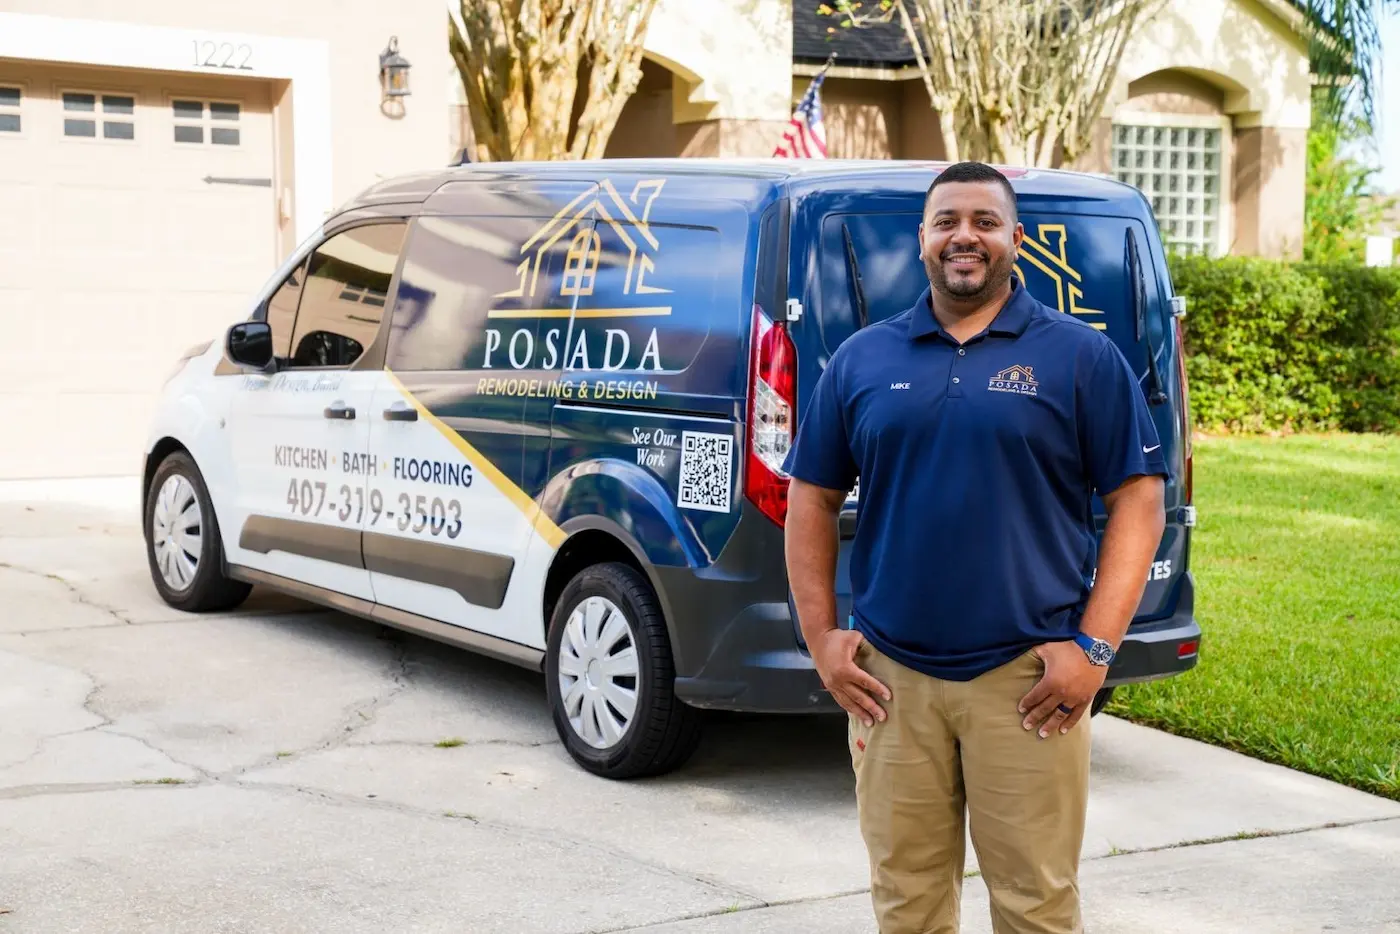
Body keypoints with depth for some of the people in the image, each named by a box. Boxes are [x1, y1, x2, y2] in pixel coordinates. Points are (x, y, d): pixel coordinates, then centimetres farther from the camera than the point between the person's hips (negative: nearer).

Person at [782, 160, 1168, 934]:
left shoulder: (1081, 357, 2)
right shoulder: (861, 359, 9)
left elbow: (1138, 501, -1)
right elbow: (811, 499, 13)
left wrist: (1095, 647, -9)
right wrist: (821, 637, 4)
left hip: (1029, 679, -2)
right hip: (889, 678, 3)